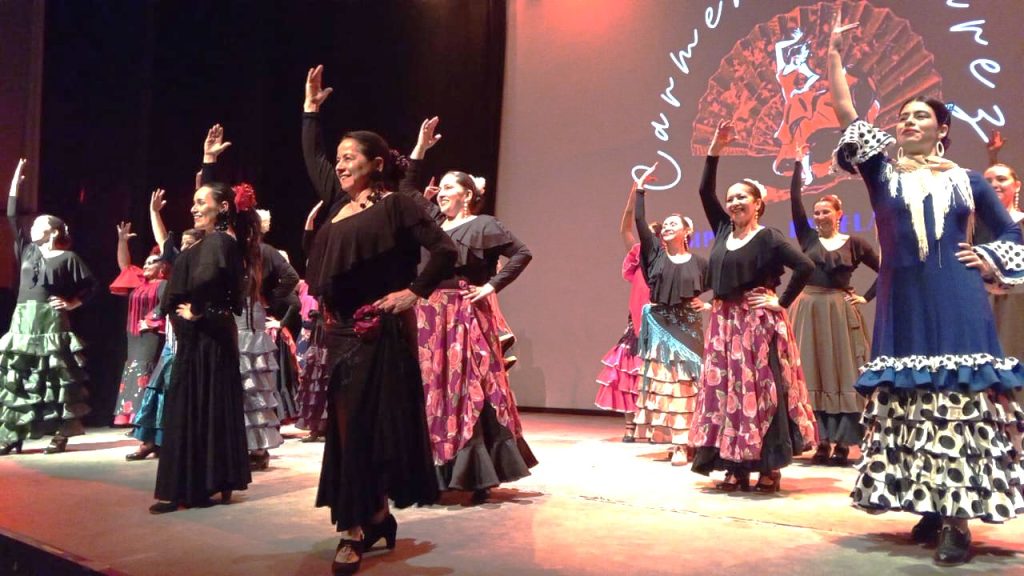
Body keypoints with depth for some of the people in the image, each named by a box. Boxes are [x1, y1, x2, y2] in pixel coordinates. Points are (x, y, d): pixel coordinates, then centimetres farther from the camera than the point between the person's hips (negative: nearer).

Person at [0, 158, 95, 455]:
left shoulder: (68, 258, 1)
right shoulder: (27, 251, 15)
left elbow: (90, 284, 3)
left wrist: (72, 302, -8)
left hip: (52, 324, -5)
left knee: (55, 377, -5)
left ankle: (60, 435, 0)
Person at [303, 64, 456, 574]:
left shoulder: (396, 205, -7)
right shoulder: (338, 202, 13)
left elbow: (445, 251, -11)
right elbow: (311, 158, 29)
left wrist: (414, 292, -11)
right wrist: (311, 110, 29)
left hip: (379, 332, -7)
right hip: (339, 331, 8)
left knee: (370, 424, -3)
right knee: (345, 426, 10)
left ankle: (358, 527, 5)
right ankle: (373, 516, 24)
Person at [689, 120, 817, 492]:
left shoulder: (768, 238, -6)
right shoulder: (723, 231, 11)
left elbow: (806, 267, -12)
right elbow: (705, 191, 9)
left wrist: (781, 302, -10)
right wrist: (715, 151, 3)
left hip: (758, 322, -6)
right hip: (724, 322, 7)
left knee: (760, 389, -3)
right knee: (724, 390, 5)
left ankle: (770, 469, 6)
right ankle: (736, 468, 13)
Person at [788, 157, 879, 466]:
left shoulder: (855, 244, 4)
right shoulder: (808, 237, 7)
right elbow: (795, 201, 0)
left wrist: (866, 297, 1)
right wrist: (798, 164, -3)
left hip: (839, 313, -2)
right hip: (808, 311, 2)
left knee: (840, 375, -1)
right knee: (811, 375, 1)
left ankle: (841, 444, 5)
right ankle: (821, 442, 8)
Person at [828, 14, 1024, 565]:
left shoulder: (966, 180, 12)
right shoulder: (882, 172, 10)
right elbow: (845, 113, 4)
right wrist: (834, 52, 3)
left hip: (956, 305, -1)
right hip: (903, 305, 1)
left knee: (961, 402, -6)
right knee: (908, 405, 2)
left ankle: (957, 518, -3)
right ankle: (930, 508, 13)